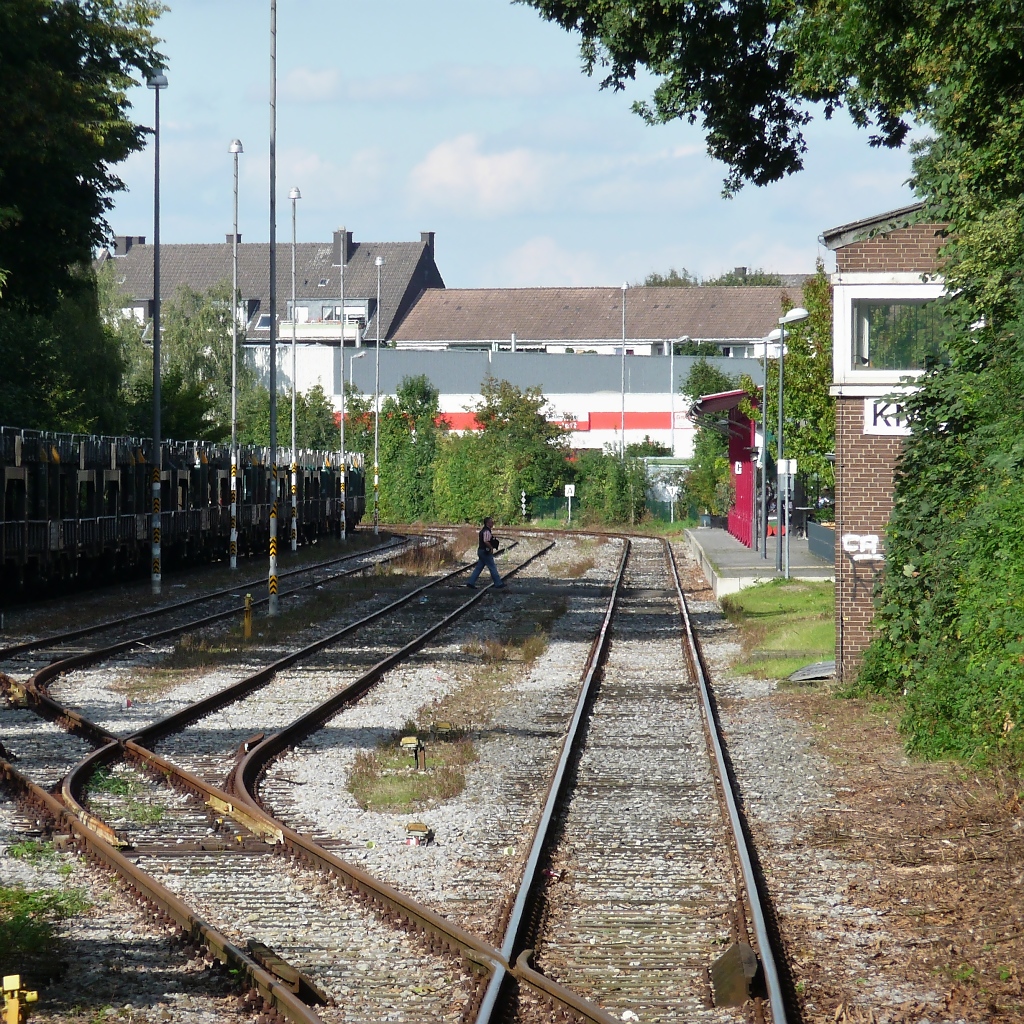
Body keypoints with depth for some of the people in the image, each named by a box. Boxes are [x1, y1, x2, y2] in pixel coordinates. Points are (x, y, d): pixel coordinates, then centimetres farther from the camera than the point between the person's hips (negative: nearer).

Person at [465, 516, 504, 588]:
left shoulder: (483, 531, 16)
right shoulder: (487, 531, -17)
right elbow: (486, 542, -27)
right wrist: (491, 548, -14)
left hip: (481, 551, 10)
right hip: (485, 552, -10)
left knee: (478, 568, 10)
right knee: (493, 568, -3)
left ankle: (470, 582, 7)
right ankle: (498, 584, 3)